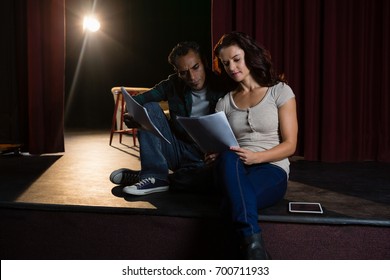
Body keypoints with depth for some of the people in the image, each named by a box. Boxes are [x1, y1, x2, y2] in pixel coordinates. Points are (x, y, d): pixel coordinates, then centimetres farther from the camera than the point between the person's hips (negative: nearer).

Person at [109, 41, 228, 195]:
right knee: (150, 108, -14)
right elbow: (138, 100, 0)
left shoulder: (222, 88, -11)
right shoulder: (174, 84, -1)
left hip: (206, 159, -2)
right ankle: (154, 177, -21)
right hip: (177, 151, 3)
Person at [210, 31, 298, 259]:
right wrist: (214, 157, -11)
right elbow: (217, 146, 15)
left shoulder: (280, 91, 7)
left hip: (272, 169, -2)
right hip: (233, 170, 2)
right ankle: (254, 245, -53)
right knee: (228, 157, -40)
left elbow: (290, 145, 0)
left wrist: (256, 157, -19)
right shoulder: (225, 102, 18)